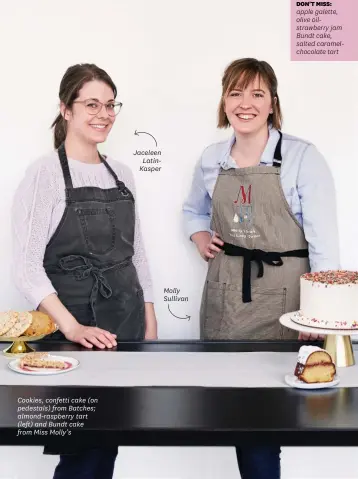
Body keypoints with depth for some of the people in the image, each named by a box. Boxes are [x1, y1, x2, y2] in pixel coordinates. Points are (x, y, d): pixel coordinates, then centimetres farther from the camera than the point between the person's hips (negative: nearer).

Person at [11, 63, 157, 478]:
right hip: (73, 330, -5)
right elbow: (27, 267, -14)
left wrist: (150, 321, 10)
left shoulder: (121, 173, 9)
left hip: (128, 321, 6)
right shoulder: (44, 172, -9)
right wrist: (72, 328, -22)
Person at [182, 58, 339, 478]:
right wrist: (200, 238, 4)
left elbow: (324, 241, -10)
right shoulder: (211, 159, 6)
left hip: (282, 293, -4)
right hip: (225, 290, 4)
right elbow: (193, 210, 25)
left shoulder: (302, 157, -8)